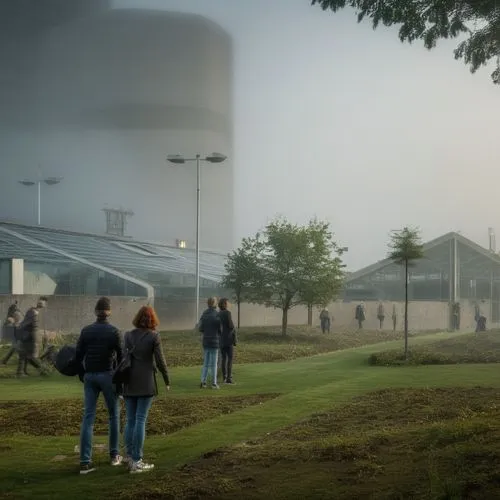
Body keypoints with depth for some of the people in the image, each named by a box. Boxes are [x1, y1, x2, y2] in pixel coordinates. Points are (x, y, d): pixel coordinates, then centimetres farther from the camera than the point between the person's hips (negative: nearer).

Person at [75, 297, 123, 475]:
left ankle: (85, 462, -2)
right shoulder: (114, 331, -8)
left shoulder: (86, 331, 1)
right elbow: (120, 357, -8)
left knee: (88, 417, 2)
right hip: (107, 375, -3)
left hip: (89, 376, 3)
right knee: (114, 415, 14)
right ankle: (114, 455, 21)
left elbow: (78, 356, 1)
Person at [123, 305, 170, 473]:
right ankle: (136, 461, -3)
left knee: (130, 420, 13)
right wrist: (167, 381, 6)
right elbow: (160, 361, -6)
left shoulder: (128, 335, 3)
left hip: (129, 383, 4)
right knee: (141, 420, -3)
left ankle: (130, 456, 21)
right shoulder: (154, 336, -7)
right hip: (146, 383, -4)